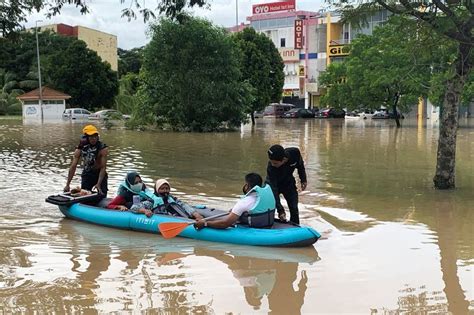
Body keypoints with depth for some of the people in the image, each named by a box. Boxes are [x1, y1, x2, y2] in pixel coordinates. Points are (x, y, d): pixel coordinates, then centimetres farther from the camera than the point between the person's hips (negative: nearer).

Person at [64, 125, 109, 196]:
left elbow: (103, 167, -22)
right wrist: (67, 185, -15)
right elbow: (73, 167, -12)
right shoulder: (80, 149, -13)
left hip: (100, 174, -2)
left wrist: (98, 184, -32)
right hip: (86, 174, 2)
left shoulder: (103, 148, -20)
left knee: (102, 197, -6)